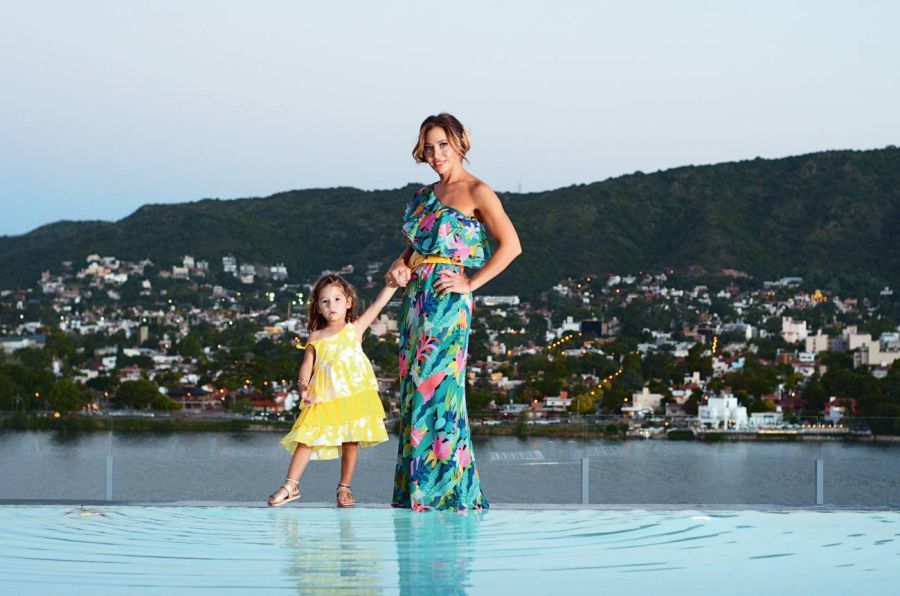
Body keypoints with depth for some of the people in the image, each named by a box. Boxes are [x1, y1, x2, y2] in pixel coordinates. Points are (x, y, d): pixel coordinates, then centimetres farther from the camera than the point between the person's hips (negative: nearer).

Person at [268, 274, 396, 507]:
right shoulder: (316, 337, 10)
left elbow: (379, 302, 2)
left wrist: (393, 282, -6)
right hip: (323, 397, 1)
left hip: (353, 394, -1)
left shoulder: (355, 328, 6)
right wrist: (304, 385, -12)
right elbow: (307, 364, 6)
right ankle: (291, 485, -1)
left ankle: (344, 488, 12)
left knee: (350, 441, 3)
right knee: (307, 438, -4)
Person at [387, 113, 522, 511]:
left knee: (437, 389, -10)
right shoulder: (425, 195, 18)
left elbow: (511, 245, -13)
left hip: (447, 301, -8)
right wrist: (400, 266, 5)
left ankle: (448, 492, -6)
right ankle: (414, 492, 10)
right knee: (413, 388, 6)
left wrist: (470, 283, -13)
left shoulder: (476, 193, -5)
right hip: (416, 299, 8)